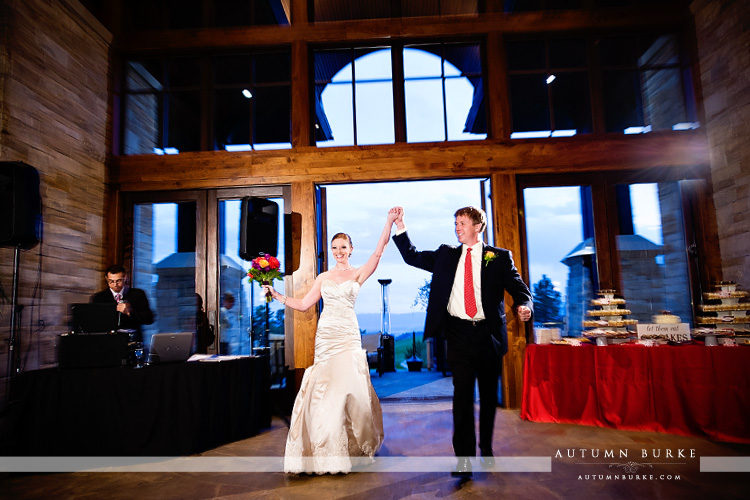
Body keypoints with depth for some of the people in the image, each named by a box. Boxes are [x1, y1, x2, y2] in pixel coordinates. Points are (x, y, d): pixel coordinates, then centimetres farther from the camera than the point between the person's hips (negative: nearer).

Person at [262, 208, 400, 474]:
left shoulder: (358, 273, 4)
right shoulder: (324, 277, 13)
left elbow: (378, 252, -10)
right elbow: (304, 304, 13)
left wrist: (389, 222, -17)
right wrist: (277, 296, 7)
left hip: (348, 335, -3)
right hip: (325, 335, 3)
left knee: (348, 387, -5)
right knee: (324, 387, 2)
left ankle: (357, 442, 16)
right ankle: (329, 447, 16)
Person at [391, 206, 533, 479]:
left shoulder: (500, 257, 6)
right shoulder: (446, 255, 12)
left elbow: (518, 287, 0)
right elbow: (412, 257, 12)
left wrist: (524, 305, -22)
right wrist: (400, 227, 1)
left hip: (489, 333, 0)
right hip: (459, 333, 1)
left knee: (489, 394, 12)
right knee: (462, 394, -1)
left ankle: (486, 448, 32)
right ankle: (464, 456, 6)